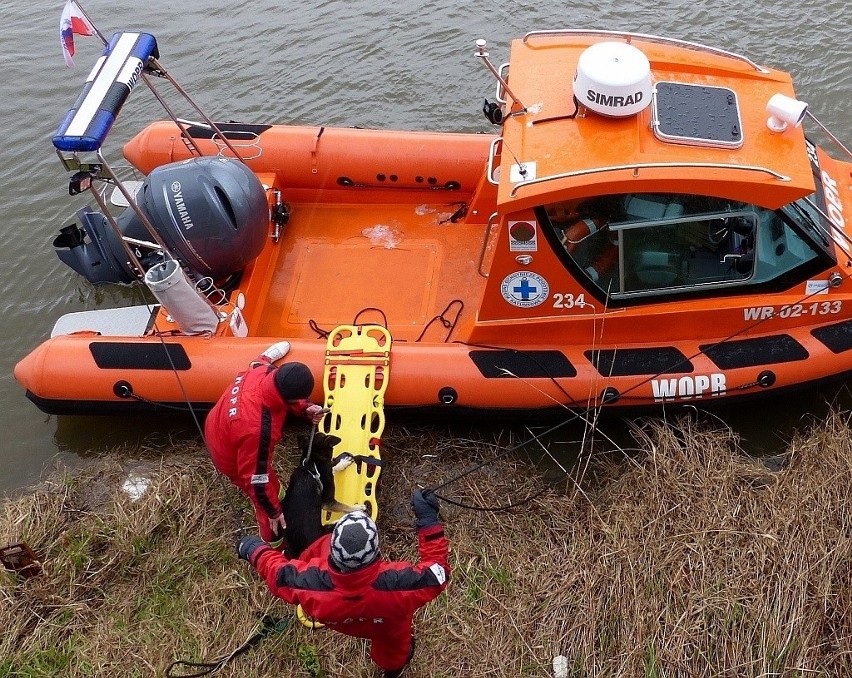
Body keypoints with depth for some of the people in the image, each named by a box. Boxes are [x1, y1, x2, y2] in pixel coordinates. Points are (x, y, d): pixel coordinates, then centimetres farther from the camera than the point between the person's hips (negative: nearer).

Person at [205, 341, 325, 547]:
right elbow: (255, 478, -34)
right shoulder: (258, 429, -47)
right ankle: (274, 542, 41)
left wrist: (305, 409, -19)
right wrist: (274, 513, -21)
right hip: (233, 461, -6)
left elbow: (281, 396, -3)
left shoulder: (263, 370, -28)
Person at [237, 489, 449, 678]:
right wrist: (428, 519, -32)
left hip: (334, 619, 1)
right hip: (387, 629, -1)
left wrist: (253, 549, -2)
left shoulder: (311, 582, -42)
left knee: (323, 544, 13)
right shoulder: (396, 583, -47)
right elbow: (437, 571, -31)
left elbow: (275, 570, -22)